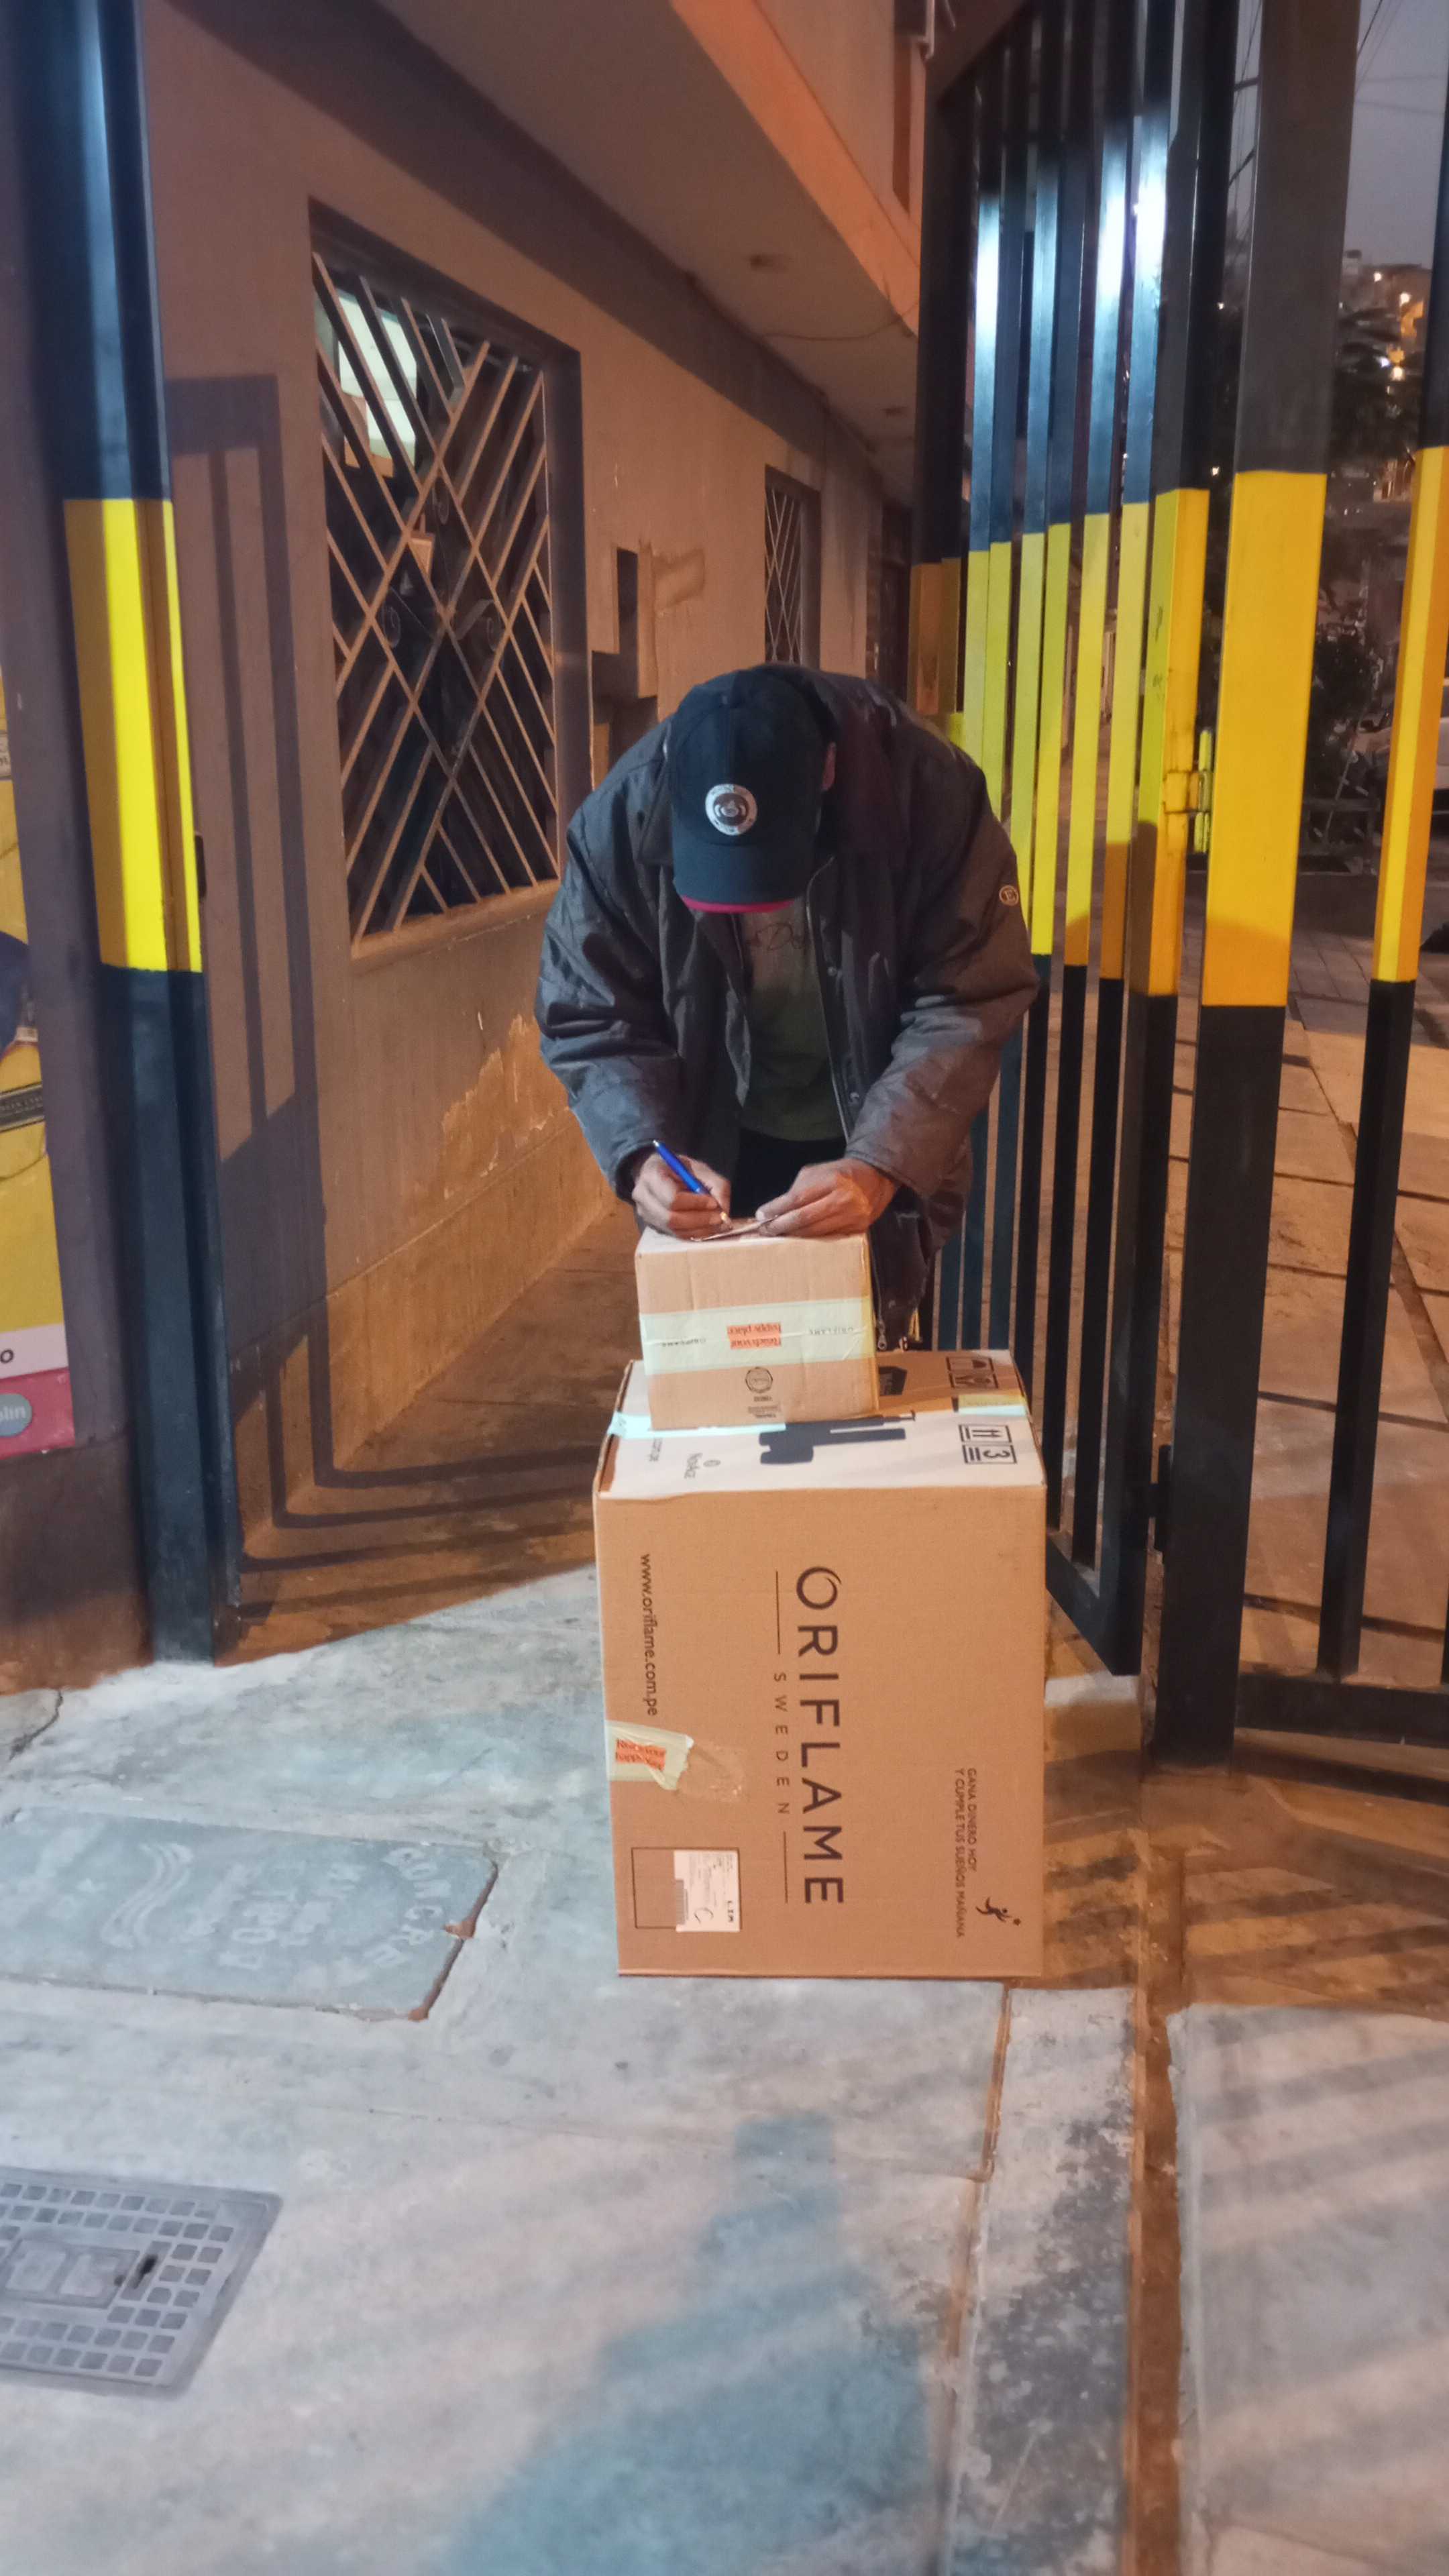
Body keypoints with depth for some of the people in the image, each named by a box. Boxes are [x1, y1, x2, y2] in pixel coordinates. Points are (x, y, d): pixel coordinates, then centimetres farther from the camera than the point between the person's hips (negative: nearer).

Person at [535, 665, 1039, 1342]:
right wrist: (642, 1154, -31)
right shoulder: (621, 820, -23)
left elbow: (968, 1006, -23)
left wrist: (881, 1166, -35)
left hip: (884, 1146, -1)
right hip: (715, 1149, 1)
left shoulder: (927, 789, -27)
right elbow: (590, 1021, -14)